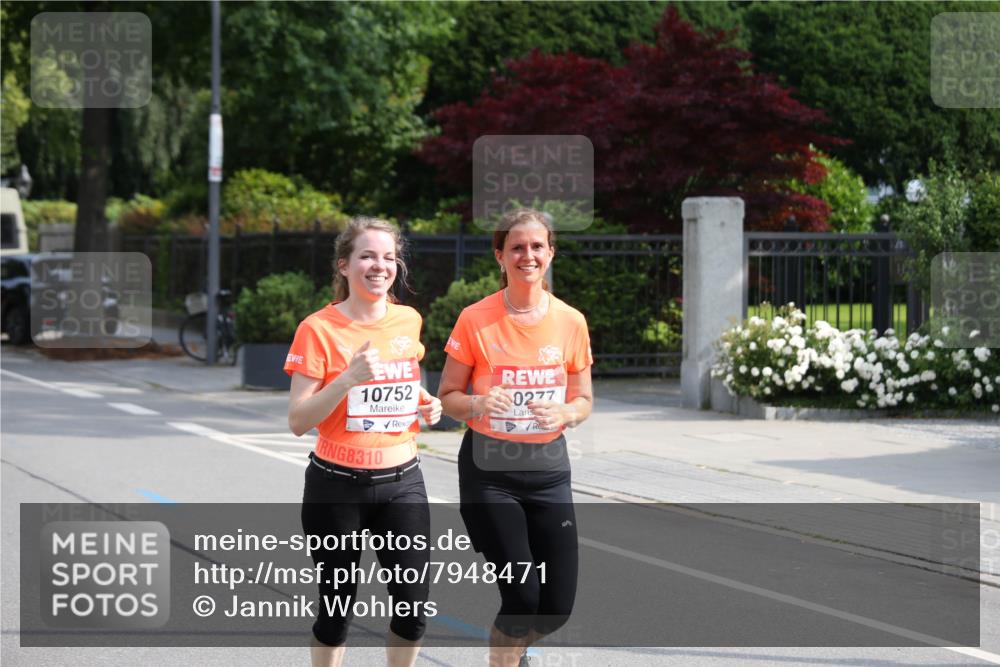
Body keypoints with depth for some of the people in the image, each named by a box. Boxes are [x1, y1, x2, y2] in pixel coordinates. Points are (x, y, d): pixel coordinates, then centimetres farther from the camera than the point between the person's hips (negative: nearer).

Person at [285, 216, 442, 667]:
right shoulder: (319, 329, -10)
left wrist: (425, 403, 4)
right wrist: (348, 378, -26)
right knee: (336, 606, 5)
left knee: (414, 607, -2)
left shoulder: (408, 321, 5)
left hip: (402, 481, 4)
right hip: (337, 485, -4)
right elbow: (298, 421, -13)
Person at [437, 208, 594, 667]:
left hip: (548, 469, 3)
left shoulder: (570, 322, 0)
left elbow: (583, 400, 9)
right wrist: (480, 405, -22)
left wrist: (564, 414, -14)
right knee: (522, 596, -12)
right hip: (489, 469, -3)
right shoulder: (475, 320, -7)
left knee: (558, 605, 3)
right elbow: (448, 397, -1)